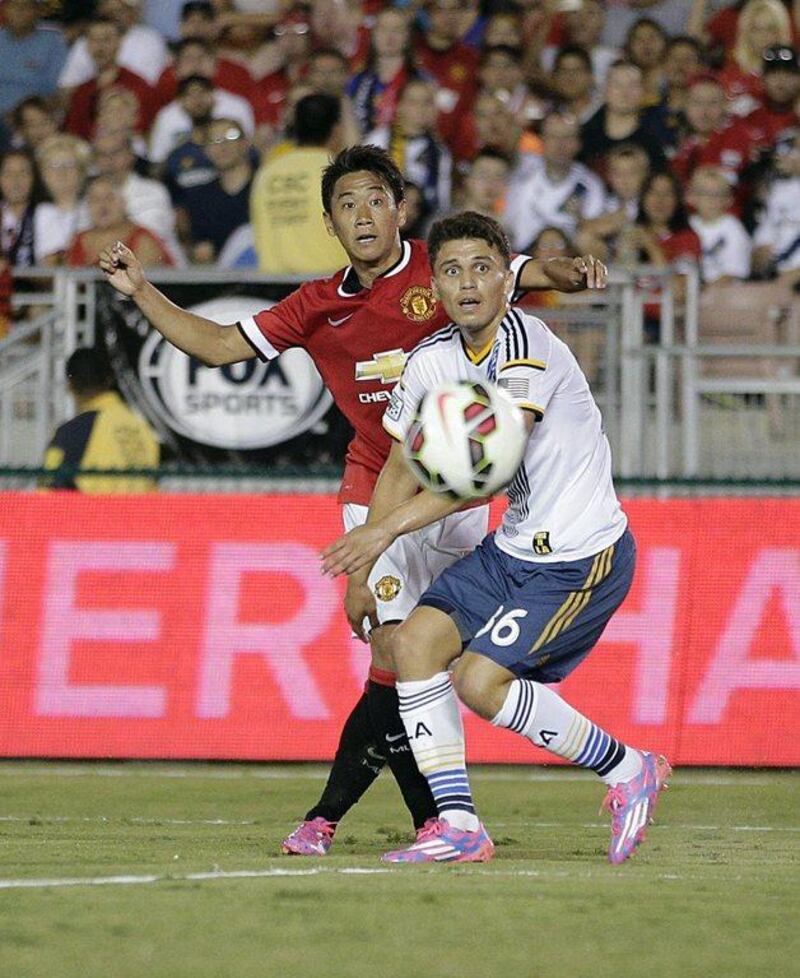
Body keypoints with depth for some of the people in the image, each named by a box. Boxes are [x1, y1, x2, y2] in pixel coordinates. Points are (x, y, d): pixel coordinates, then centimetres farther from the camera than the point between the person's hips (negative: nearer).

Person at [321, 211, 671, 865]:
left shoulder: (525, 348, -23)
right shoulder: (431, 362, 2)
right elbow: (400, 473, 13)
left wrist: (386, 529, -32)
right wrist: (362, 571, 7)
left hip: (584, 556, -8)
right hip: (515, 548, 8)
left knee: (478, 680, -14)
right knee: (415, 640, -6)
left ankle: (627, 769, 4)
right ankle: (458, 827, -3)